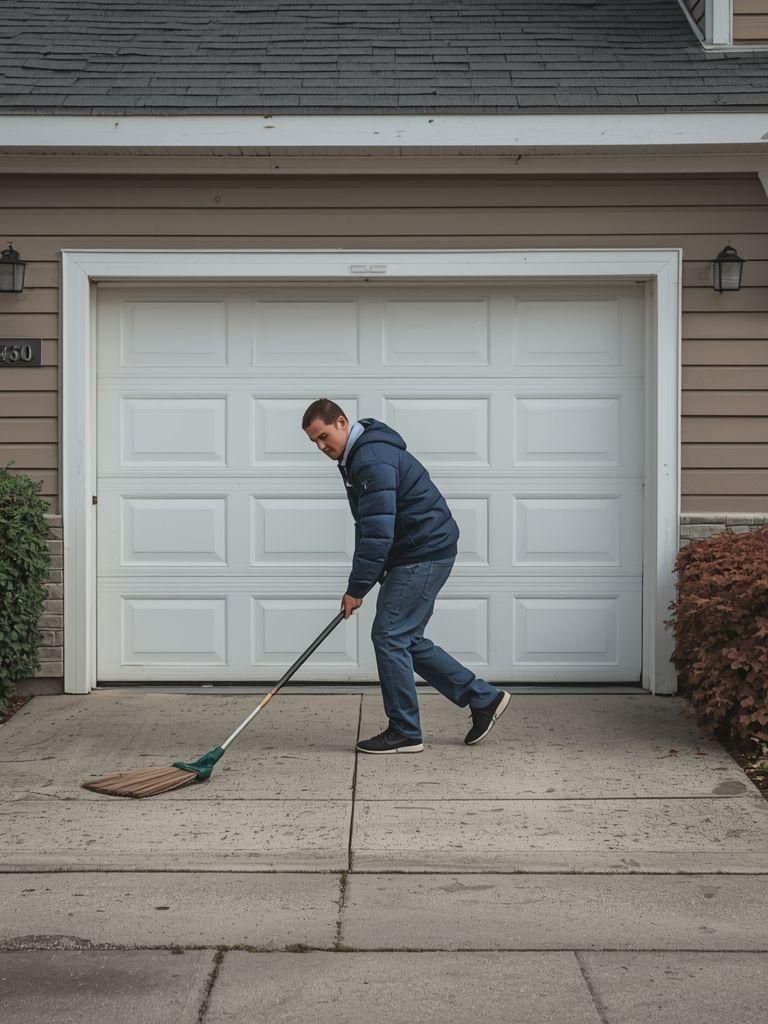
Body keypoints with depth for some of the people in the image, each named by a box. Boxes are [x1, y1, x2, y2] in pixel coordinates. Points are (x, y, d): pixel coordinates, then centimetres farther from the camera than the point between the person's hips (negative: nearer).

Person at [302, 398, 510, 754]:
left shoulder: (373, 460, -22)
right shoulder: (357, 456, 13)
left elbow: (377, 533, -26)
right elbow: (369, 528, 20)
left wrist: (357, 588, -20)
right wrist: (362, 582, 14)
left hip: (425, 554, -11)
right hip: (413, 554, 11)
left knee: (389, 636, -8)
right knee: (406, 640, 12)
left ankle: (404, 732, 3)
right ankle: (483, 698, 20)